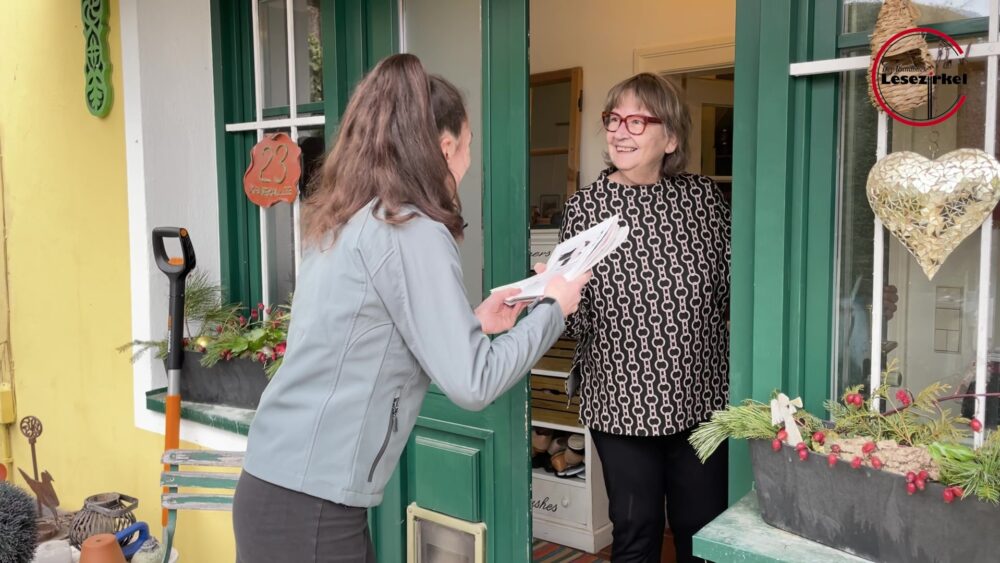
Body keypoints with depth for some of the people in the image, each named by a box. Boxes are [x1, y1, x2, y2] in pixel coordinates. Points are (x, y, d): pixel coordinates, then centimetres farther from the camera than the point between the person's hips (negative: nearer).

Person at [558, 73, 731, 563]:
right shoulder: (586, 207, -5)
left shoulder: (704, 197, 0)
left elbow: (729, 291, 8)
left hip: (700, 396, 2)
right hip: (623, 401, -1)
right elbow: (577, 320, -6)